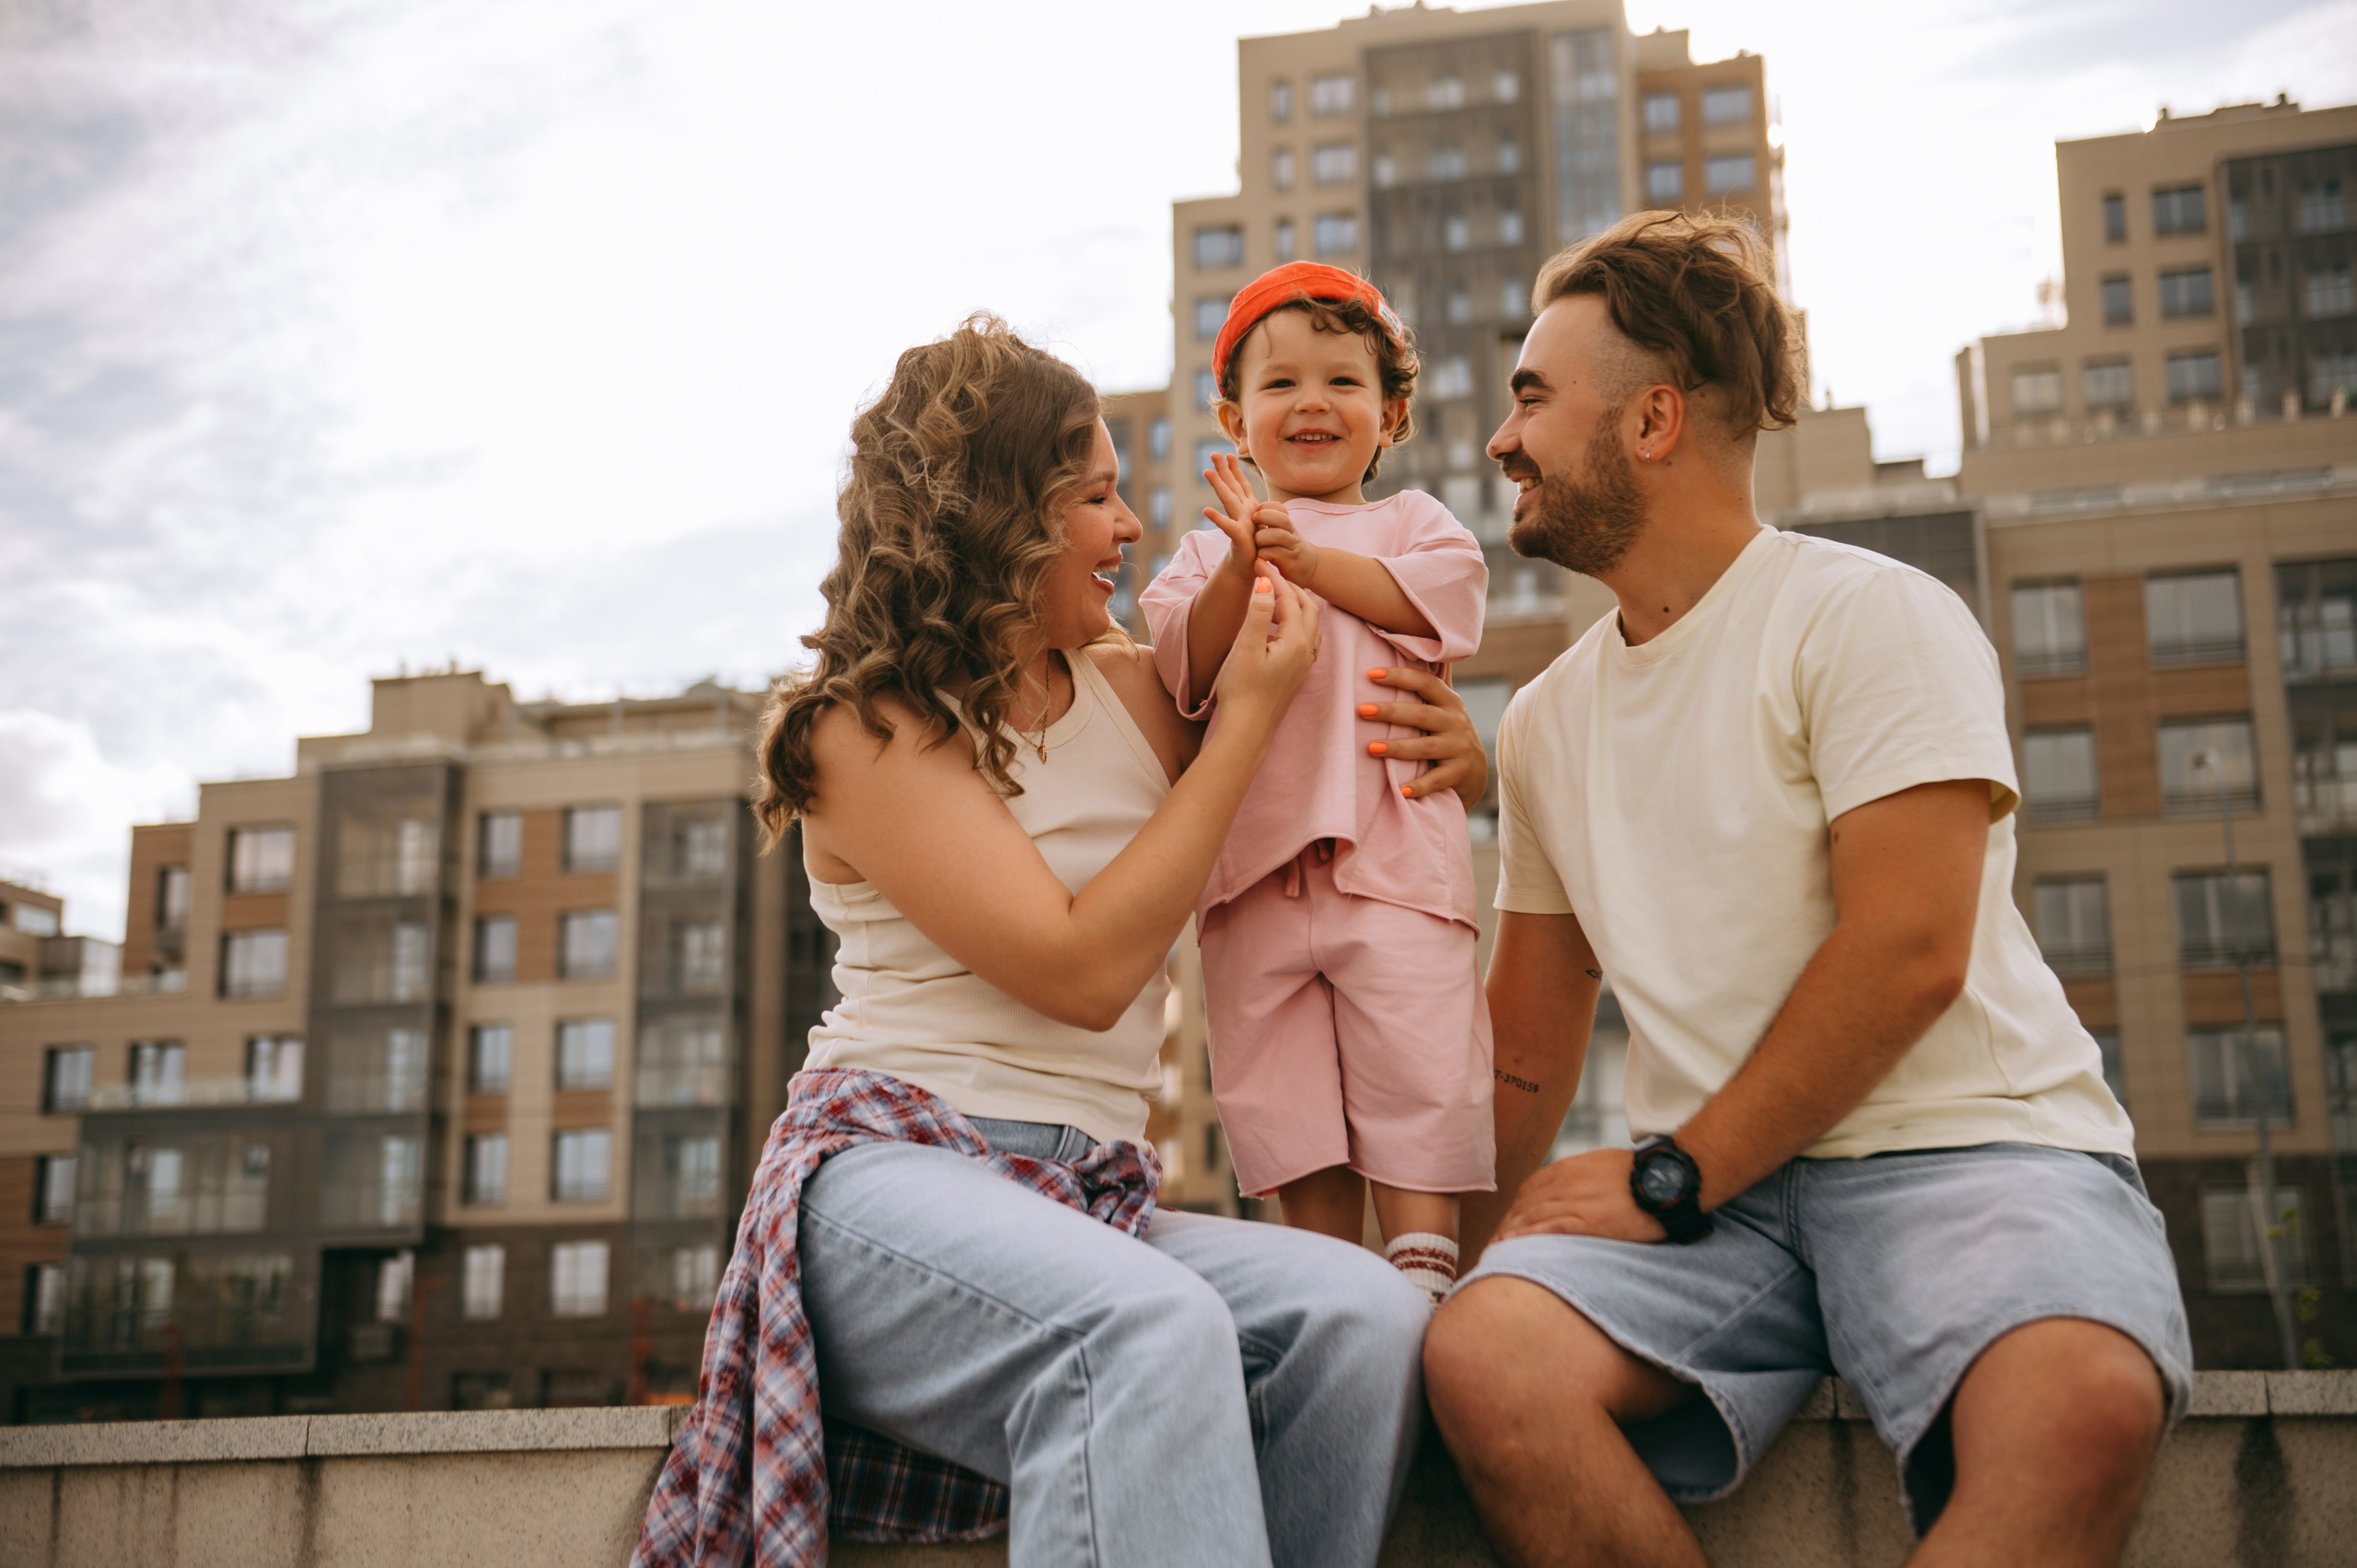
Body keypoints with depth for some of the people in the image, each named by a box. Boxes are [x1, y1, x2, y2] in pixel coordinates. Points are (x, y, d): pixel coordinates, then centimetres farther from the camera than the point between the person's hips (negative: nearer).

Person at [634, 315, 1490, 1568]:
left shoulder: (1131, 691, 15)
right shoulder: (868, 727, -2)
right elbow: (1084, 969, -12)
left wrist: (1449, 757, 8)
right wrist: (1250, 714, -6)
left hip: (1087, 1202, 6)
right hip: (888, 1174, -6)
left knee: (1368, 1319, -25)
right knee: (1155, 1326, -37)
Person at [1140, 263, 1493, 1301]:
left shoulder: (1408, 520, 15)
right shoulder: (1209, 547, 18)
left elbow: (1441, 596, -7)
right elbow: (1186, 672, 3)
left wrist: (1308, 558, -9)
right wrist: (1242, 566, -12)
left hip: (1390, 851, -2)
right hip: (1252, 863, 2)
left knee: (1417, 1069, -8)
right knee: (1280, 1099, 4)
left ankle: (1423, 1273, -1)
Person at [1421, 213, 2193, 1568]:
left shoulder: (1869, 615, -4)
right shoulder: (1547, 720, 16)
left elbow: (1909, 951, -14)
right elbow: (1531, 1040, 20)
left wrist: (1670, 1178, -13)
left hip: (1965, 1146, -4)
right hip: (1709, 1191, 5)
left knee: (2083, 1401, -38)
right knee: (1482, 1348, -27)